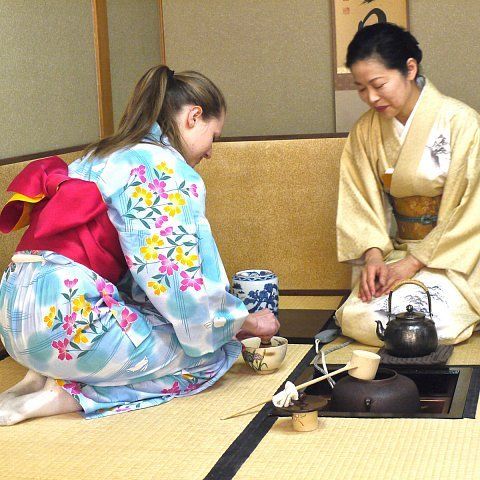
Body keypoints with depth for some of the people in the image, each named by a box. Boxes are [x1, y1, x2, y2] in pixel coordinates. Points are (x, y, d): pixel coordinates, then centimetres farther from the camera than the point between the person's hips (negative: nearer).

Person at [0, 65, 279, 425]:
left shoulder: (104, 156, 22)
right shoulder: (170, 170, -7)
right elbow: (182, 282, -11)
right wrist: (245, 321, 7)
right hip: (69, 315, -9)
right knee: (212, 354, 4)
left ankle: (44, 376, 7)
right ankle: (62, 396, -7)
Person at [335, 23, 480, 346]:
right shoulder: (365, 132, 4)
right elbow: (359, 203, 3)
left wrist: (414, 262, -16)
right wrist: (373, 255, -15)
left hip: (453, 255, -3)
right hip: (394, 251, 3)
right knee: (356, 318, -24)